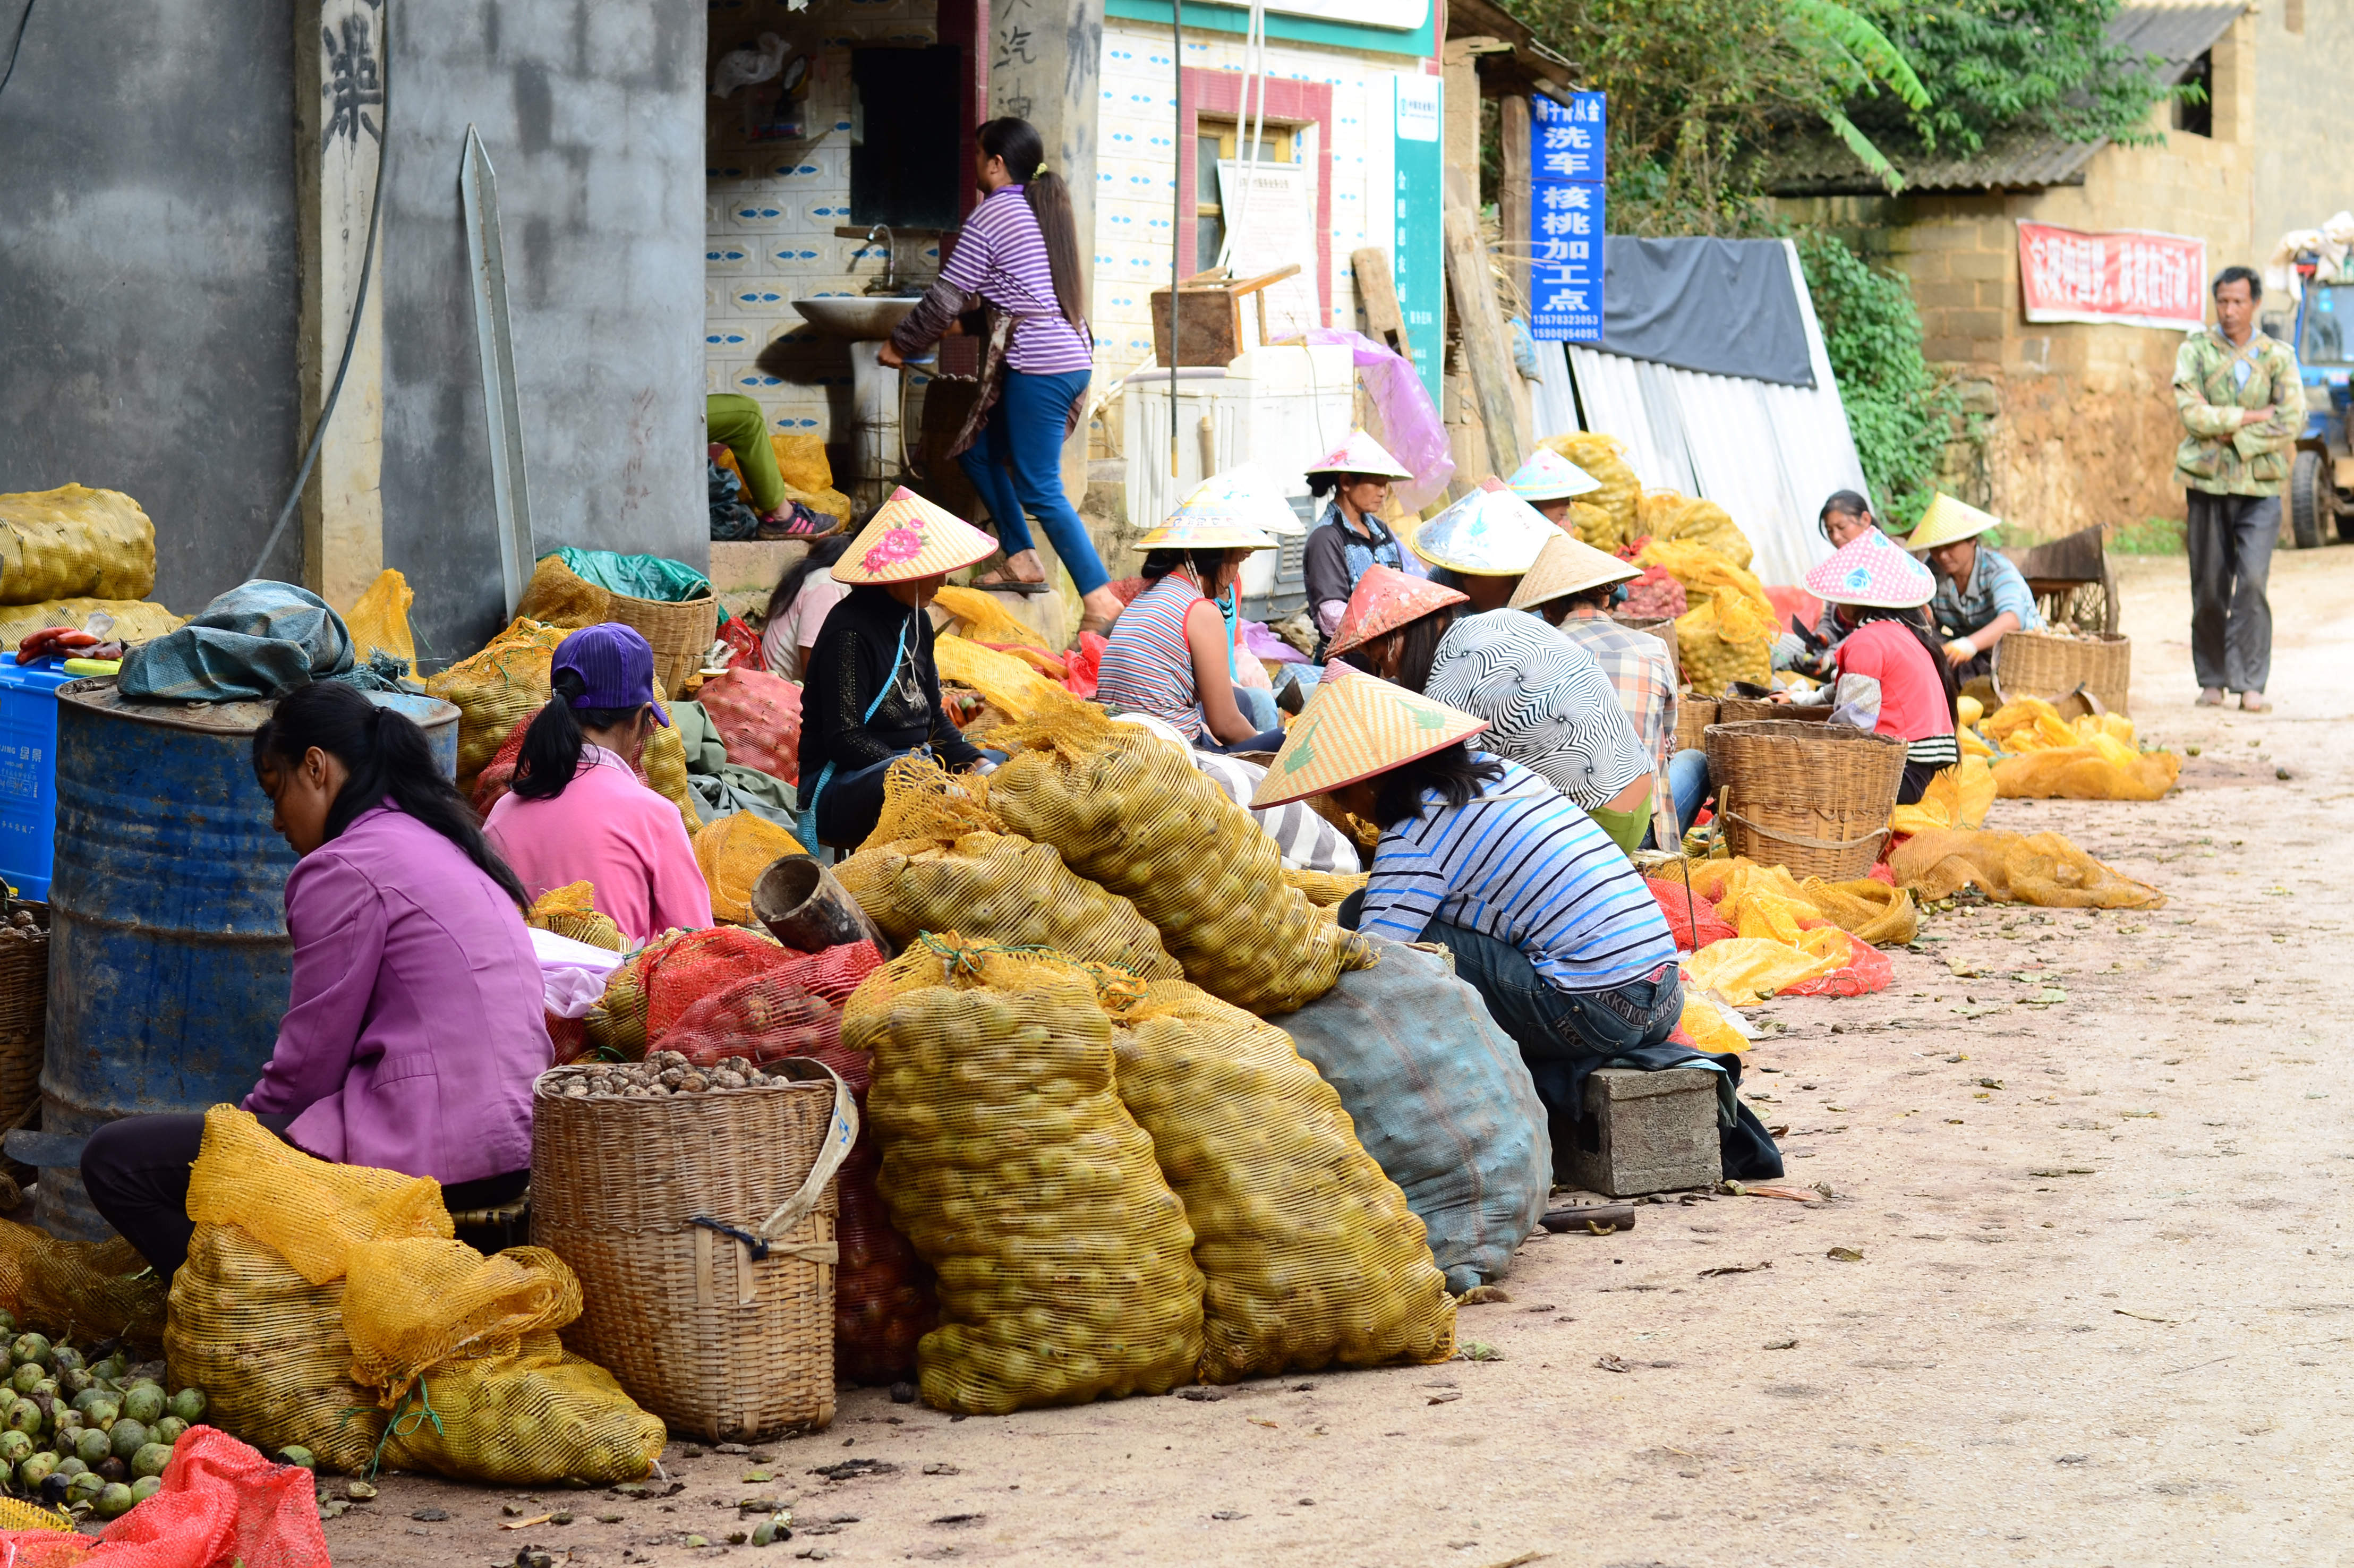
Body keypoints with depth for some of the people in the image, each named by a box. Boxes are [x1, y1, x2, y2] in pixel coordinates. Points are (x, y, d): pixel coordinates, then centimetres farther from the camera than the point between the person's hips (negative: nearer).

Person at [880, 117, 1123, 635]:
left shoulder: (991, 216, -8)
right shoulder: (1046, 208, 16)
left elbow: (945, 301, -7)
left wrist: (900, 344, 6)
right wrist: (970, 319, 33)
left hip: (1038, 368, -9)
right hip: (1074, 359, 9)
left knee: (1039, 490, -8)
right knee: (977, 451, 20)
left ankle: (1101, 601, -15)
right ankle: (1022, 562, 19)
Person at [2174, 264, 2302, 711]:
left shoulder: (2277, 356, 7)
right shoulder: (2195, 350, 6)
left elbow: (2292, 420, -5)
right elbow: (2192, 413, -8)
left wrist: (2234, 439, -12)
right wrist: (2254, 416, -9)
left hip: (2260, 487, -1)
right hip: (2208, 486, 1)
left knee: (2252, 582, -12)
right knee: (2209, 587, 3)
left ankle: (2250, 683, -9)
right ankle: (2212, 680, 14)